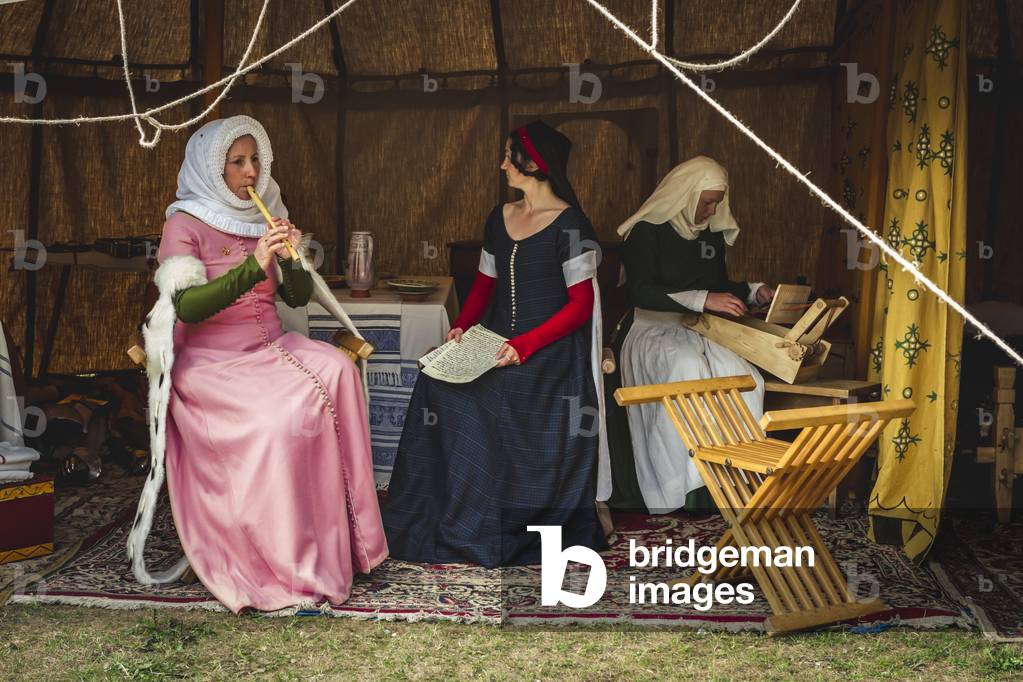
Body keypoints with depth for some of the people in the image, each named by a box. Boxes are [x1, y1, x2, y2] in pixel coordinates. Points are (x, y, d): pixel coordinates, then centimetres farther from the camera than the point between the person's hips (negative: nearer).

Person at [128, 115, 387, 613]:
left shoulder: (265, 216, 12)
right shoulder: (185, 224, -5)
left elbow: (299, 296, 11)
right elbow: (186, 307, -18)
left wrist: (292, 261, -10)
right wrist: (253, 268, -27)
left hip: (269, 346, 6)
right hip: (209, 361, -5)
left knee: (335, 371, -23)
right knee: (283, 412, -30)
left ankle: (342, 536, -16)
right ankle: (285, 565, -20)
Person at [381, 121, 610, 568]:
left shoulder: (569, 225, -7)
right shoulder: (499, 219, 14)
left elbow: (581, 305, -10)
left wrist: (525, 345, -20)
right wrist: (463, 326, -2)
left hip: (549, 349, -6)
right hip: (496, 342, 6)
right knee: (439, 389, -17)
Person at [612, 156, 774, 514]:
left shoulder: (713, 234, 16)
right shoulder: (648, 231, -6)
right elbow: (641, 292, -18)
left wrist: (753, 291, 8)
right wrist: (704, 300, -25)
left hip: (700, 333, 6)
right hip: (653, 330, -6)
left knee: (748, 378, -26)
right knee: (688, 367, -39)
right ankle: (676, 488, -33)